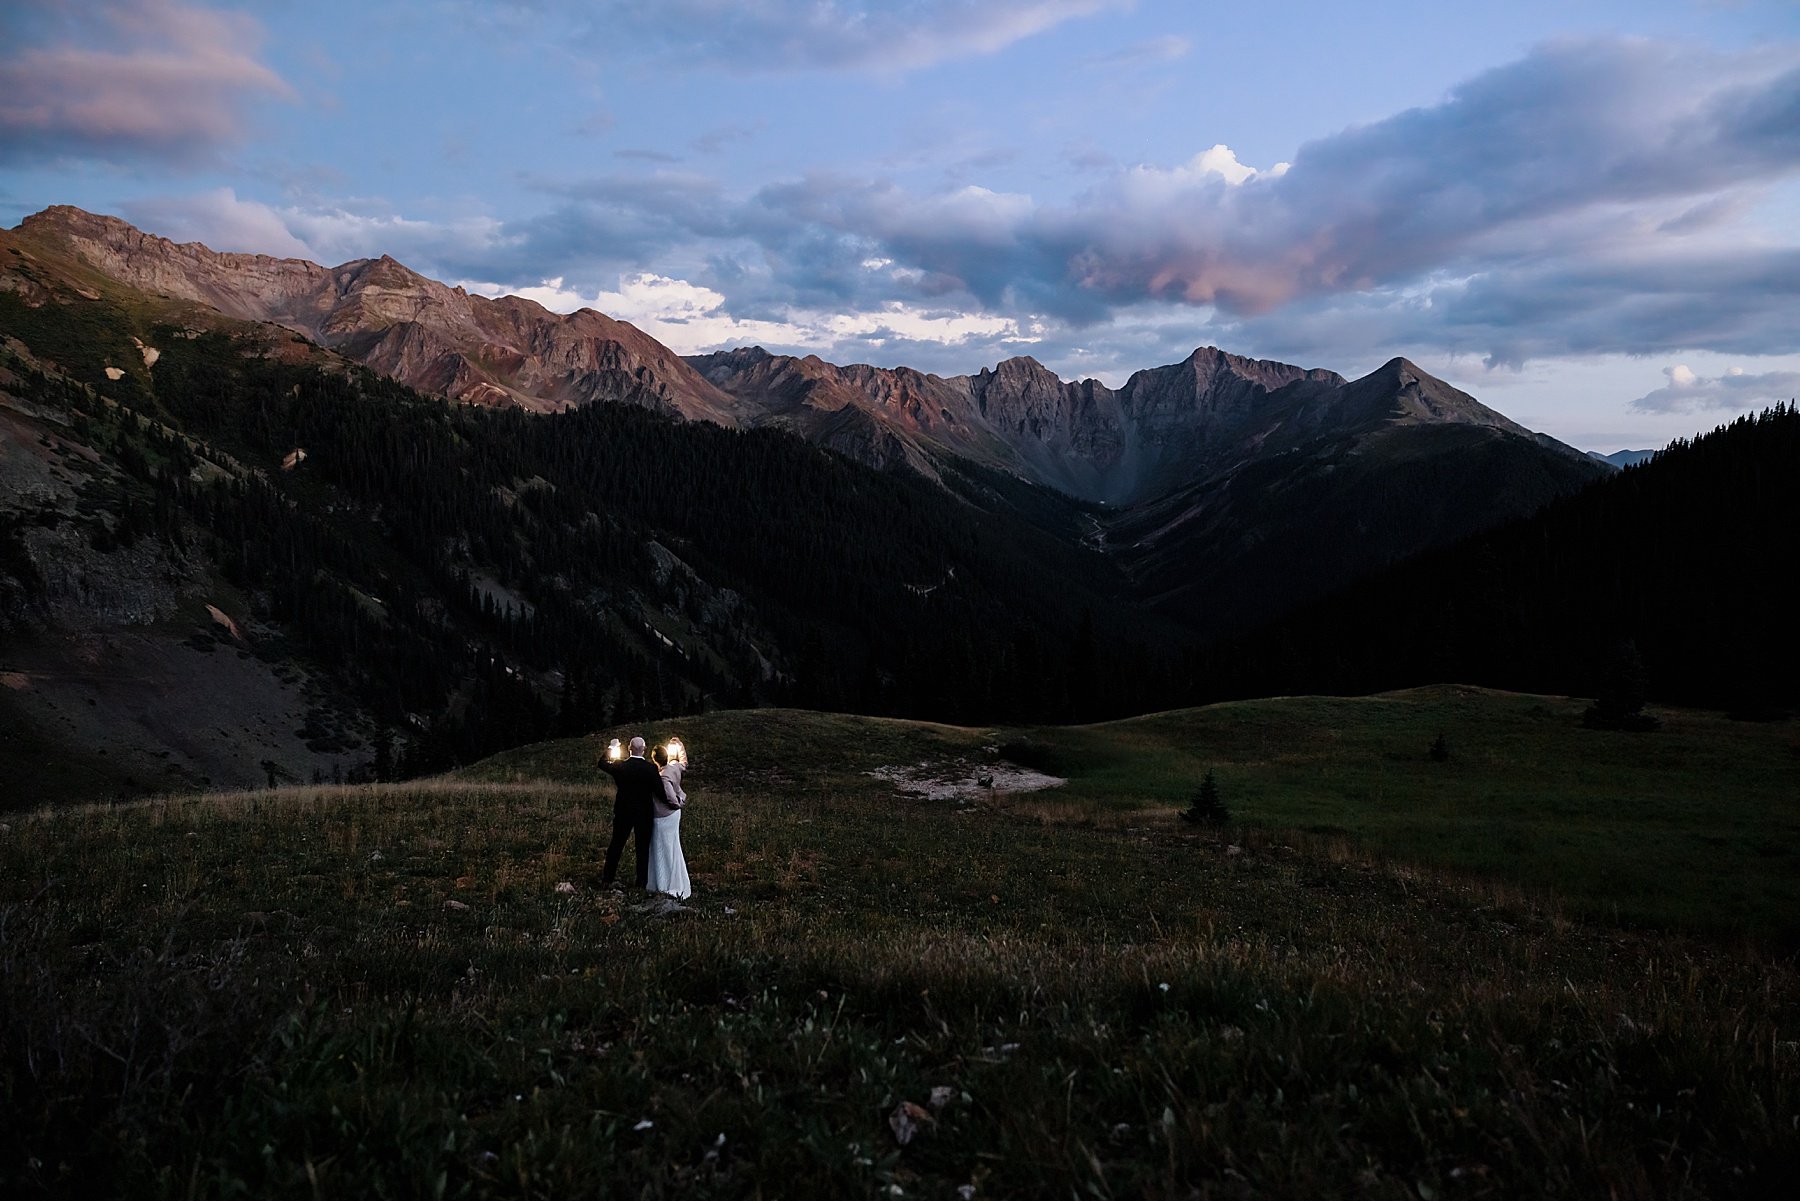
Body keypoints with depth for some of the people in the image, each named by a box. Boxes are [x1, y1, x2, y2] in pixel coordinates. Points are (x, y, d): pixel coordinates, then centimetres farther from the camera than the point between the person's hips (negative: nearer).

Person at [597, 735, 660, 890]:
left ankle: (607, 880, 17)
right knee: (643, 848, 8)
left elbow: (602, 764, 10)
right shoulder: (651, 769, -15)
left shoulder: (620, 766, -9)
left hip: (623, 813, 2)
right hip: (644, 814, -2)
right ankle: (641, 883, 12)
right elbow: (660, 792, -16)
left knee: (616, 846, 12)